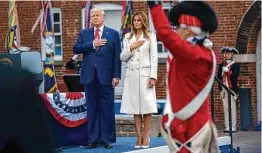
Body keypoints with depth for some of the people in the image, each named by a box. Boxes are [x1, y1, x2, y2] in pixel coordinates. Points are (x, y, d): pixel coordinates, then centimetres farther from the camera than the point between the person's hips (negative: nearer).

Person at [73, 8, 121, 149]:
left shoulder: (113, 34, 6)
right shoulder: (84, 33, 13)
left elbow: (117, 56, 1)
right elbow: (76, 49, 0)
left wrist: (116, 76, -6)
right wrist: (92, 44, -11)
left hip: (106, 76, -2)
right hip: (89, 76, 2)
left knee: (107, 108, 1)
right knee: (92, 108, 5)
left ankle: (107, 139, 6)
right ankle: (93, 139, 9)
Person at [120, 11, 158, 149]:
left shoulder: (150, 36, 4)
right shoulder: (128, 37, 13)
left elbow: (154, 58, -1)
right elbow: (122, 57, 10)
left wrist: (153, 77, -9)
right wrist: (131, 48, -7)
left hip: (145, 74, -3)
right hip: (131, 74, 3)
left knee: (146, 106, -5)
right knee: (135, 107, 2)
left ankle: (146, 137, -1)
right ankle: (139, 137, 5)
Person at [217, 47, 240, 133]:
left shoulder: (235, 65, 2)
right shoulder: (221, 65, 16)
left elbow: (234, 77, -9)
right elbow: (219, 76, 9)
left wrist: (227, 70, -10)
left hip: (231, 89, -4)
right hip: (223, 89, 4)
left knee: (232, 109, -6)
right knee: (226, 109, 3)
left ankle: (233, 127, -5)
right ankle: (227, 127, 5)